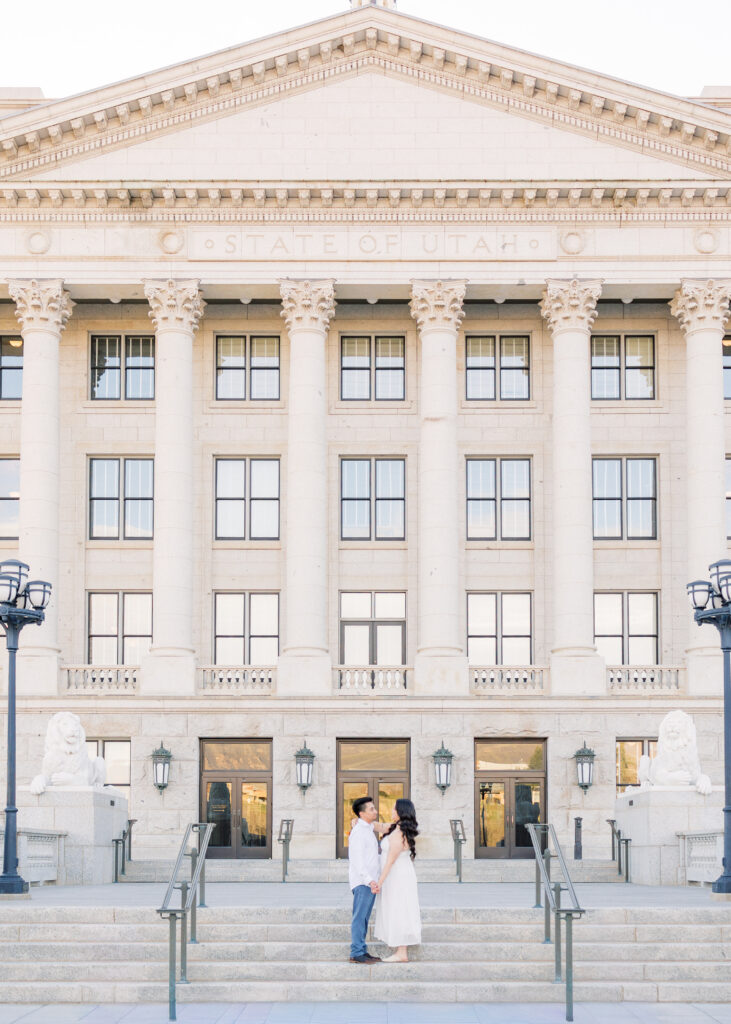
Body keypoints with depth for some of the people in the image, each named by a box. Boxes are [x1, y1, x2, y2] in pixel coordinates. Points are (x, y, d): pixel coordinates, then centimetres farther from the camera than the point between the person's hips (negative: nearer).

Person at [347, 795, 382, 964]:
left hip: (370, 882, 10)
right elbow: (357, 860, -20)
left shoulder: (367, 829, 18)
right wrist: (370, 880, -28)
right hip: (362, 882, -10)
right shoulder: (359, 832, -12)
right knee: (359, 918, -9)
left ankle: (362, 951, 13)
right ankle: (357, 953, -10)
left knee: (363, 918, 10)